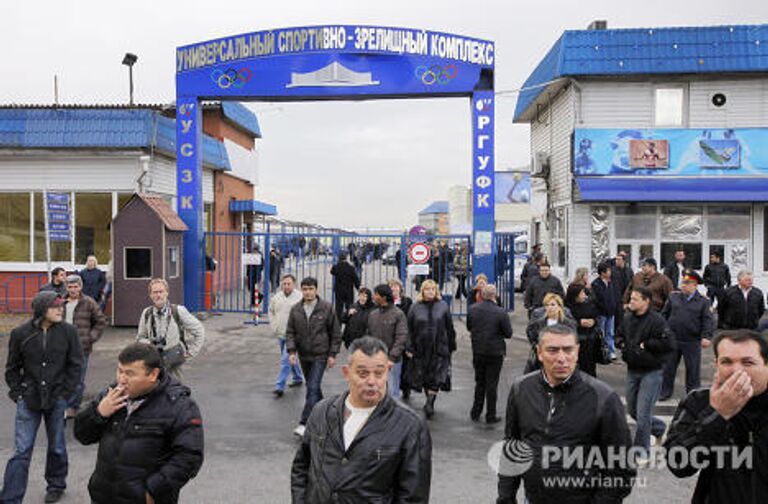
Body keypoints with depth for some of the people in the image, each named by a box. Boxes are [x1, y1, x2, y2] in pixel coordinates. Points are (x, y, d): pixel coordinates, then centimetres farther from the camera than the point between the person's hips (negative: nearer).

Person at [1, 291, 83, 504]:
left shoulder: (68, 331, -4)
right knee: (21, 451, 0)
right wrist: (17, 394, 0)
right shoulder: (20, 333, -4)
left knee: (57, 447, 14)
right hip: (29, 399, 0)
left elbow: (75, 365, 1)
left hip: (57, 399, 1)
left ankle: (56, 485, 35)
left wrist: (66, 393, -4)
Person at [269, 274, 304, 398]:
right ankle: (298, 378, 38)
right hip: (280, 334, 7)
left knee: (286, 360, -10)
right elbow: (271, 311, 22)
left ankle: (280, 386, -7)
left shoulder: (300, 298, -13)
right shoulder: (276, 297, 6)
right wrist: (273, 325, 12)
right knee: (290, 358, 20)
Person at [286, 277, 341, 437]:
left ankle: (305, 423, -12)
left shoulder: (326, 308, -8)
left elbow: (335, 333, -3)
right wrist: (291, 351, -11)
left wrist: (332, 354, -6)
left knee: (313, 388, -12)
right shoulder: (295, 309, 1)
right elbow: (290, 332, 3)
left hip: (320, 355, -4)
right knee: (313, 387, 16)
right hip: (303, 355, 4)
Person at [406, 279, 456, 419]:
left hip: (439, 348, -1)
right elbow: (410, 329, 2)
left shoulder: (443, 306, 3)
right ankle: (430, 402, 26)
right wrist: (410, 348, -2)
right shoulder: (415, 307, 2)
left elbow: (449, 328, 6)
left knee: (436, 378, -6)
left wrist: (451, 346, 6)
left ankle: (429, 403, -1)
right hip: (421, 348, 1)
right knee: (424, 376, 9)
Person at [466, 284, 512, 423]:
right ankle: (490, 416, 14)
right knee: (491, 384, 7)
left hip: (477, 352, 4)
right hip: (495, 353, -4)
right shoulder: (500, 312, -18)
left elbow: (469, 328, 6)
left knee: (479, 382, 19)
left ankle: (475, 413, 26)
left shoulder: (472, 309, -6)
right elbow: (508, 333, -10)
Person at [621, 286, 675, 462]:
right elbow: (621, 336, 21)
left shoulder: (656, 320, -17)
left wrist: (645, 345, -18)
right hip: (632, 370, 7)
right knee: (632, 411, 16)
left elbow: (667, 344, -23)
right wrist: (623, 346, 2)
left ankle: (642, 450, 11)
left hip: (652, 372, -7)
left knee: (642, 413, -6)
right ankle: (660, 427, 42)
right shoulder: (627, 318, 3)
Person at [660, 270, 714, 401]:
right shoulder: (673, 297, 6)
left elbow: (708, 321, -7)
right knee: (667, 366, 10)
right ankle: (665, 391, 23)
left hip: (692, 342, -2)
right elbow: (664, 315, 10)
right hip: (672, 340, 2)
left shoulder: (703, 302, -2)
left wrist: (706, 336, -19)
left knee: (693, 369, 9)